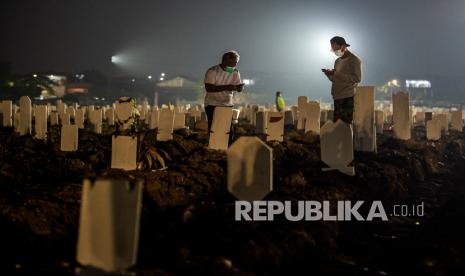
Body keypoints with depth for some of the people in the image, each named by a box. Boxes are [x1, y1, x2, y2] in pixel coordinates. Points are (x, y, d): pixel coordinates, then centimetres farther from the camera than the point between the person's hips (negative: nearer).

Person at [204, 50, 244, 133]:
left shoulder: (235, 73, 5)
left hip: (228, 105, 5)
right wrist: (225, 87, -33)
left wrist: (240, 87, -20)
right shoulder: (212, 71, -13)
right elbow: (208, 88, -23)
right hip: (213, 105, -5)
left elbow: (239, 88, 7)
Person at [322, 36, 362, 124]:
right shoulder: (337, 61, 20)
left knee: (346, 123, -11)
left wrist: (338, 74, -17)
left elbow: (357, 79, -13)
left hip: (348, 97, -7)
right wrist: (329, 74, 2)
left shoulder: (354, 60, -3)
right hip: (337, 97, 7)